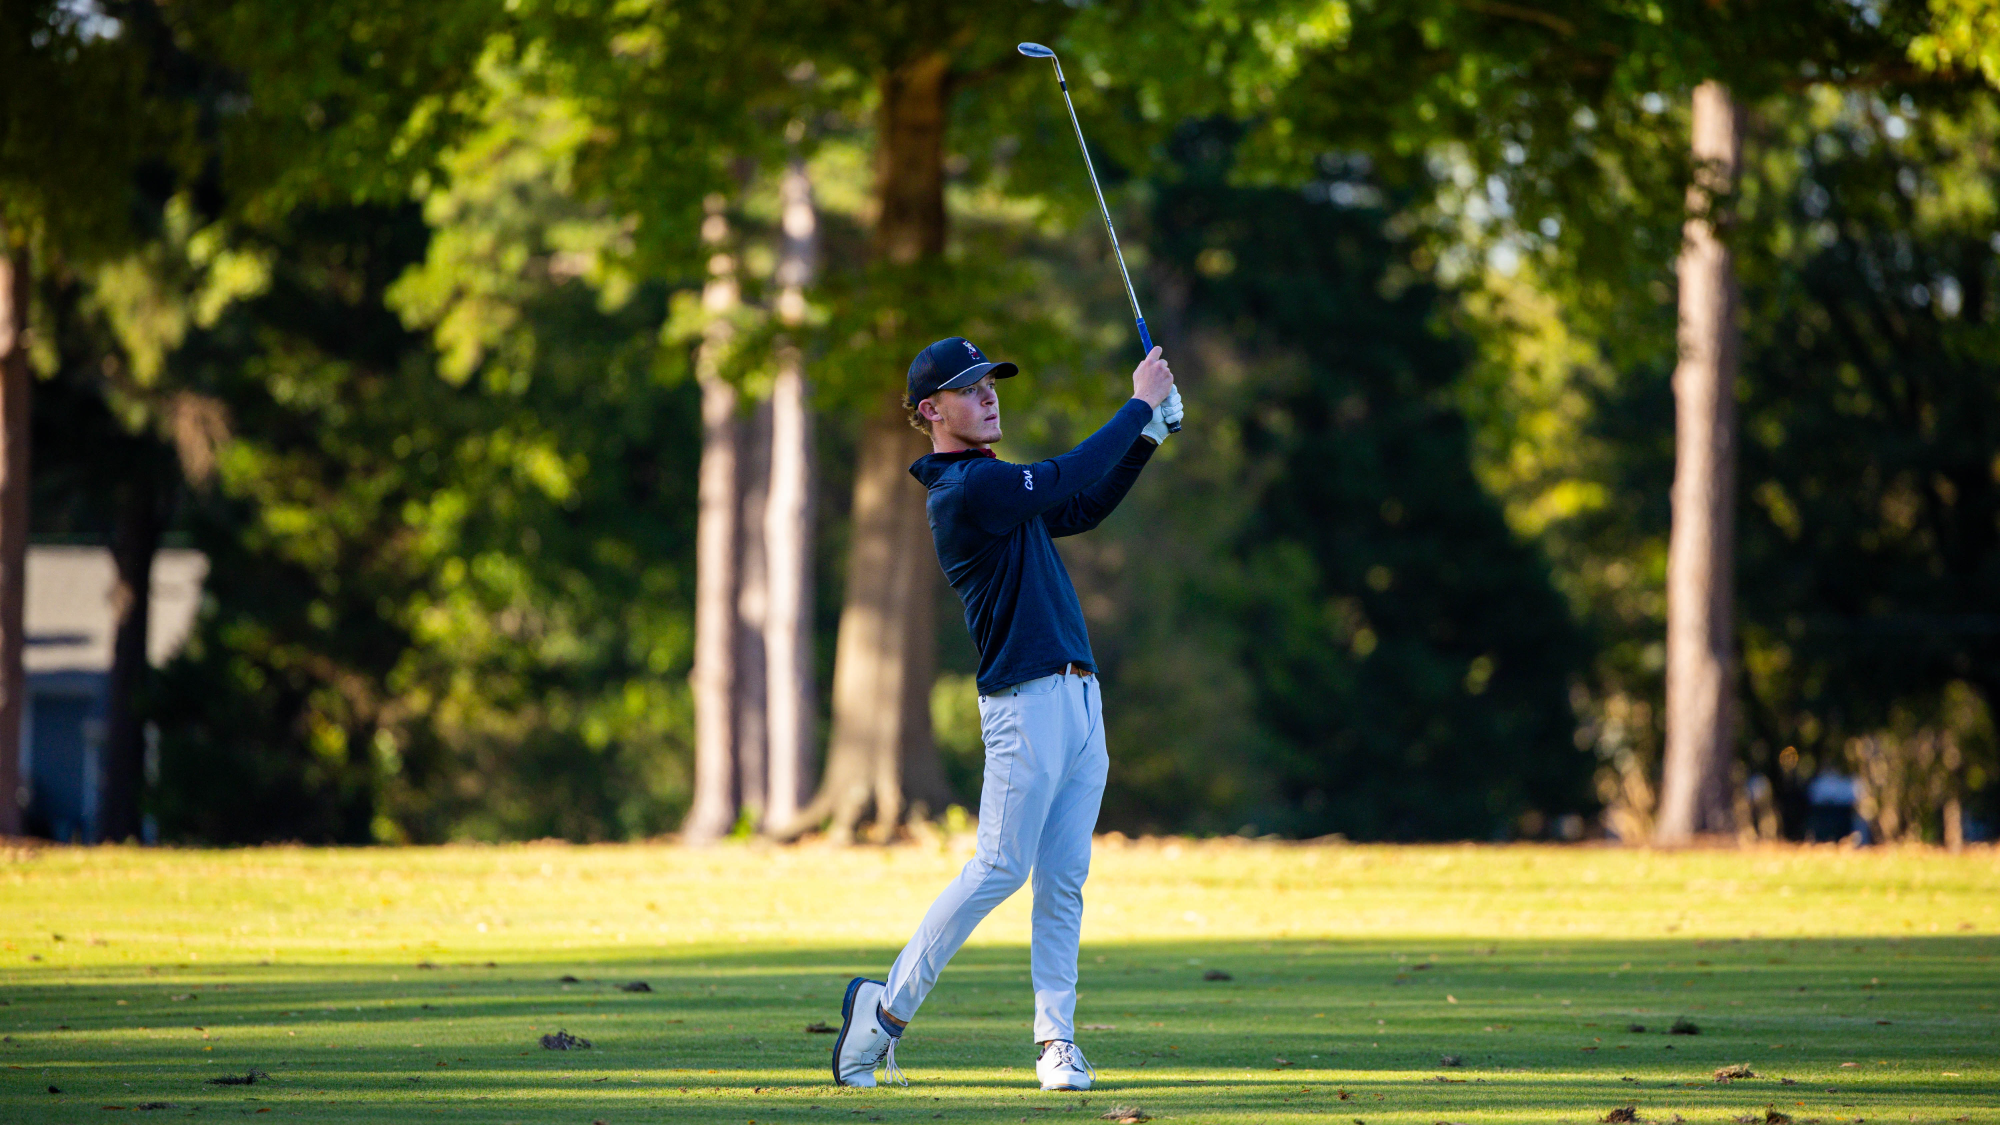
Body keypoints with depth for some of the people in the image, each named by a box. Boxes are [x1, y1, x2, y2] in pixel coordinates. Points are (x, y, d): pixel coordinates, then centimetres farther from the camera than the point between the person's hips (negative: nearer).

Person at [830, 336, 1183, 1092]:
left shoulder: (993, 484, 20)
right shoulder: (963, 488, -11)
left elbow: (1084, 508, 26)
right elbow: (1067, 479, -16)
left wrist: (1147, 437, 15)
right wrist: (1141, 405, -7)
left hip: (1079, 700, 9)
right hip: (1025, 701, -9)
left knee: (1064, 881, 4)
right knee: (1000, 868, -10)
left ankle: (1055, 1038, 4)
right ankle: (889, 1008, -1)